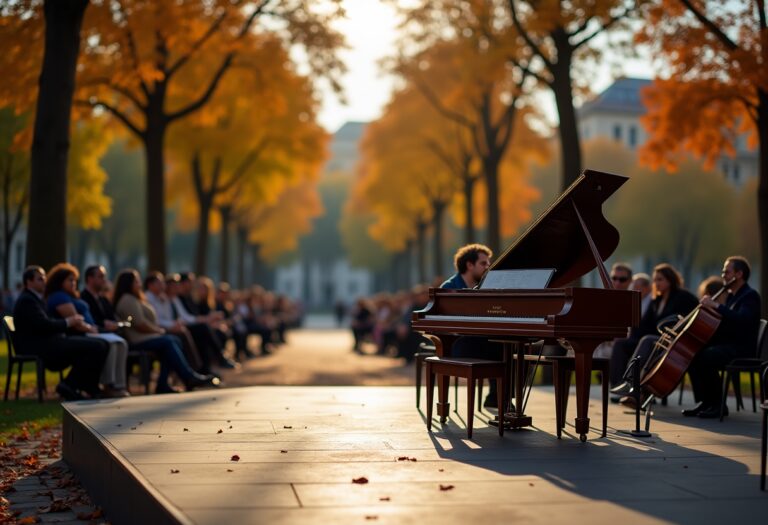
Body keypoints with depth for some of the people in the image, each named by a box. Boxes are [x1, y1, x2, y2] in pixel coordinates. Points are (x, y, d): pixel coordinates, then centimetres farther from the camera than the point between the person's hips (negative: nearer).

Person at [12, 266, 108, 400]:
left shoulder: (33, 298, 23)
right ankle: (70, 386, -8)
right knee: (97, 346, -18)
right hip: (39, 347, -11)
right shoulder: (27, 300, -10)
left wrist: (71, 320, 6)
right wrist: (67, 322, -9)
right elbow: (44, 325, -21)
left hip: (46, 343, 11)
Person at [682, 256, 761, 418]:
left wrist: (716, 306, -30)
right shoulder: (731, 295, 20)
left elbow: (742, 319, -28)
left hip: (742, 348, -9)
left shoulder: (750, 295, -9)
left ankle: (719, 405, -16)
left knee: (704, 357, -30)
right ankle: (704, 402, -5)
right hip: (725, 344, 9)